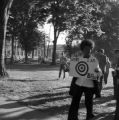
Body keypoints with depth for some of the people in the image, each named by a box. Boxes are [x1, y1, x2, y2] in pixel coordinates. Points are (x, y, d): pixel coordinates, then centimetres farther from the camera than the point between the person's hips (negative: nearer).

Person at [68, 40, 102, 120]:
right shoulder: (79, 59, 5)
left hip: (89, 85, -1)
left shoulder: (94, 60, 0)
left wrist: (97, 70, -24)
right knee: (74, 103, 1)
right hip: (78, 83, 2)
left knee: (88, 103, 9)